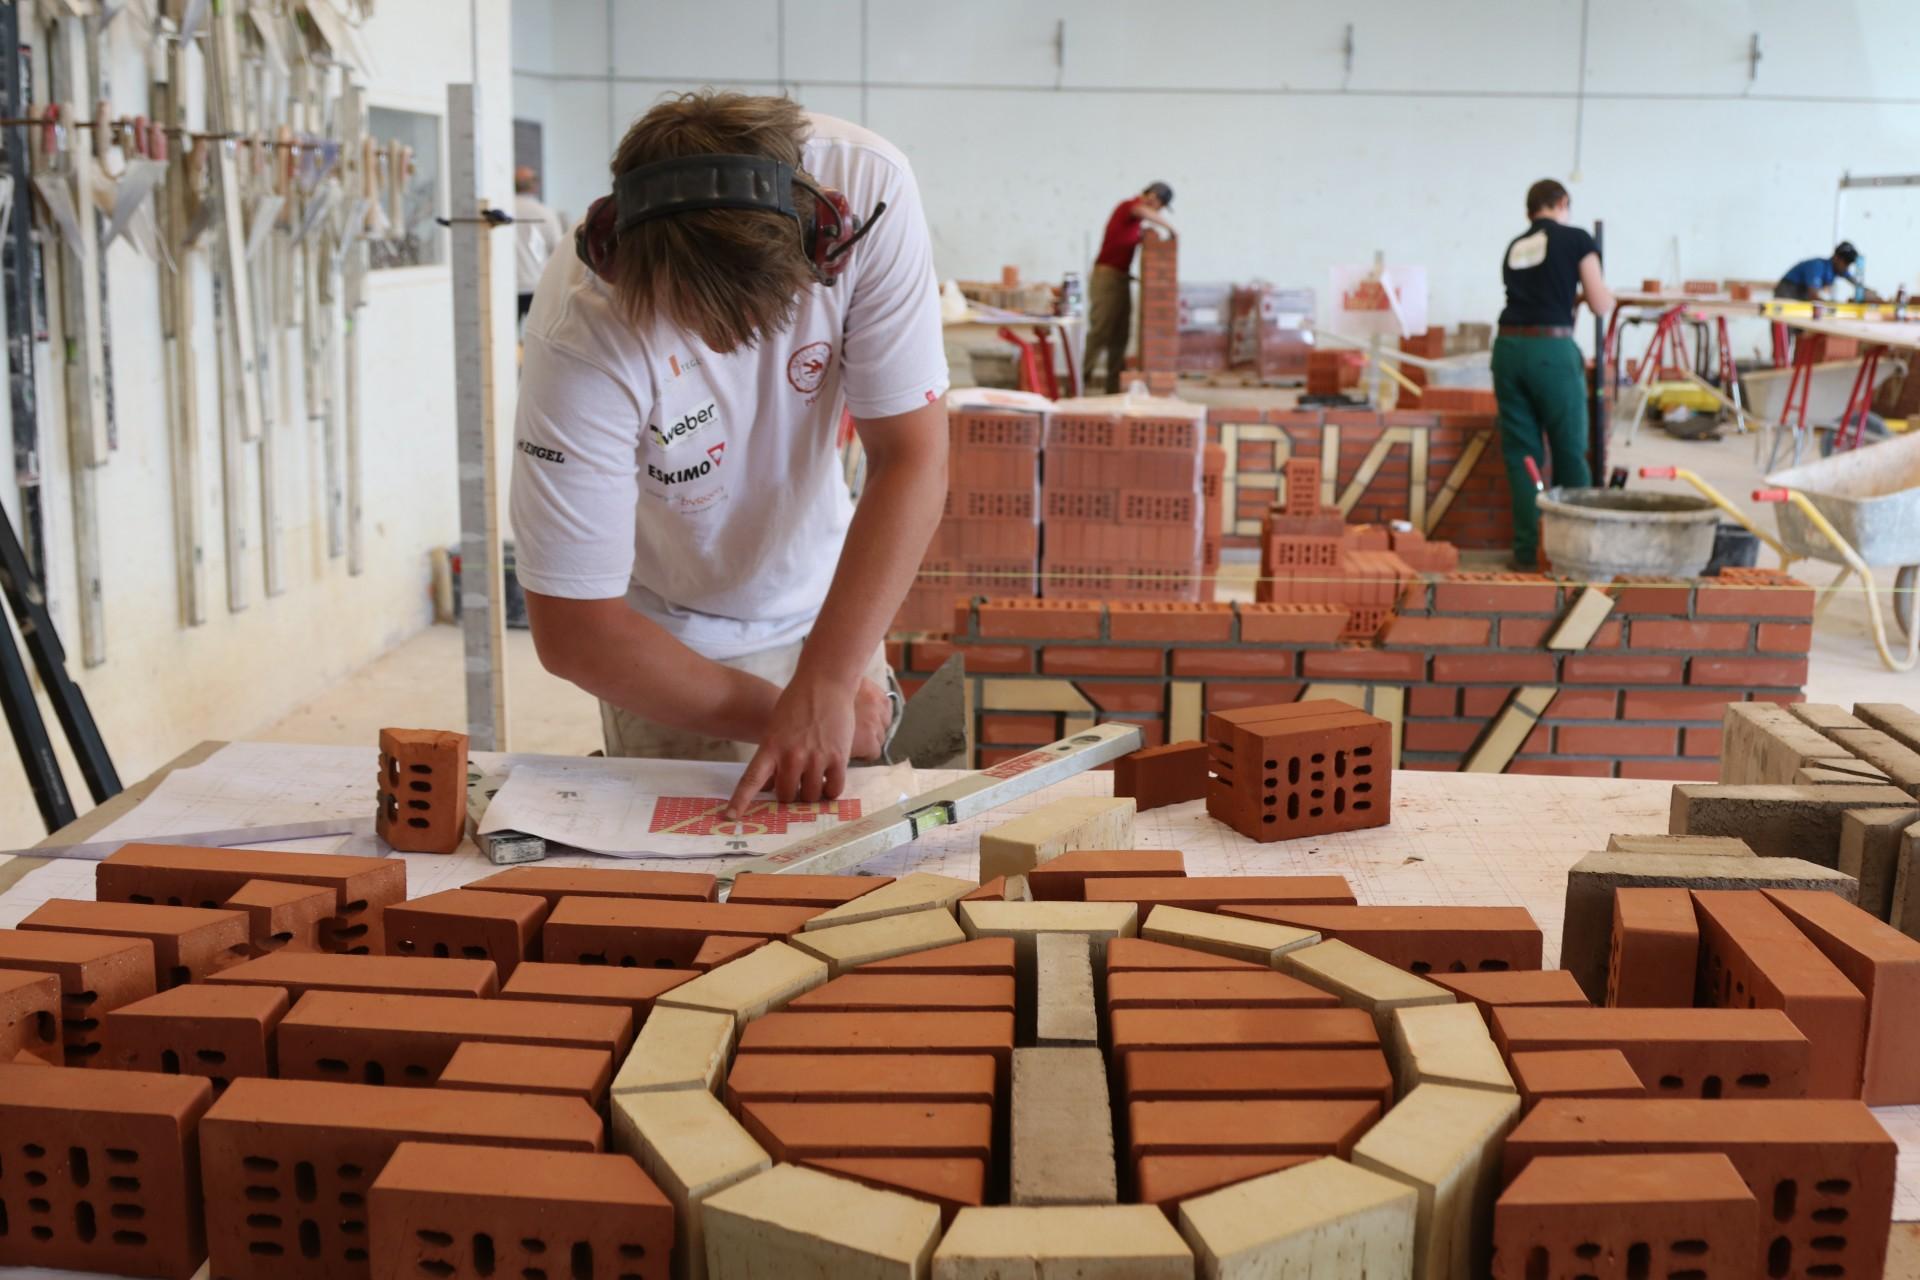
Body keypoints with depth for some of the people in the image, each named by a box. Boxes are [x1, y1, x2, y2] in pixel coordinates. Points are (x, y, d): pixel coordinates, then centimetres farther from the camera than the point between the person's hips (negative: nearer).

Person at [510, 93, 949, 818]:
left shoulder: (866, 189, -28)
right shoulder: (583, 331, -33)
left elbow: (912, 459, -25)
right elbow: (572, 628, -26)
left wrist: (825, 685, -34)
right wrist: (778, 712, -24)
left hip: (829, 603, 3)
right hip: (674, 641, -3)